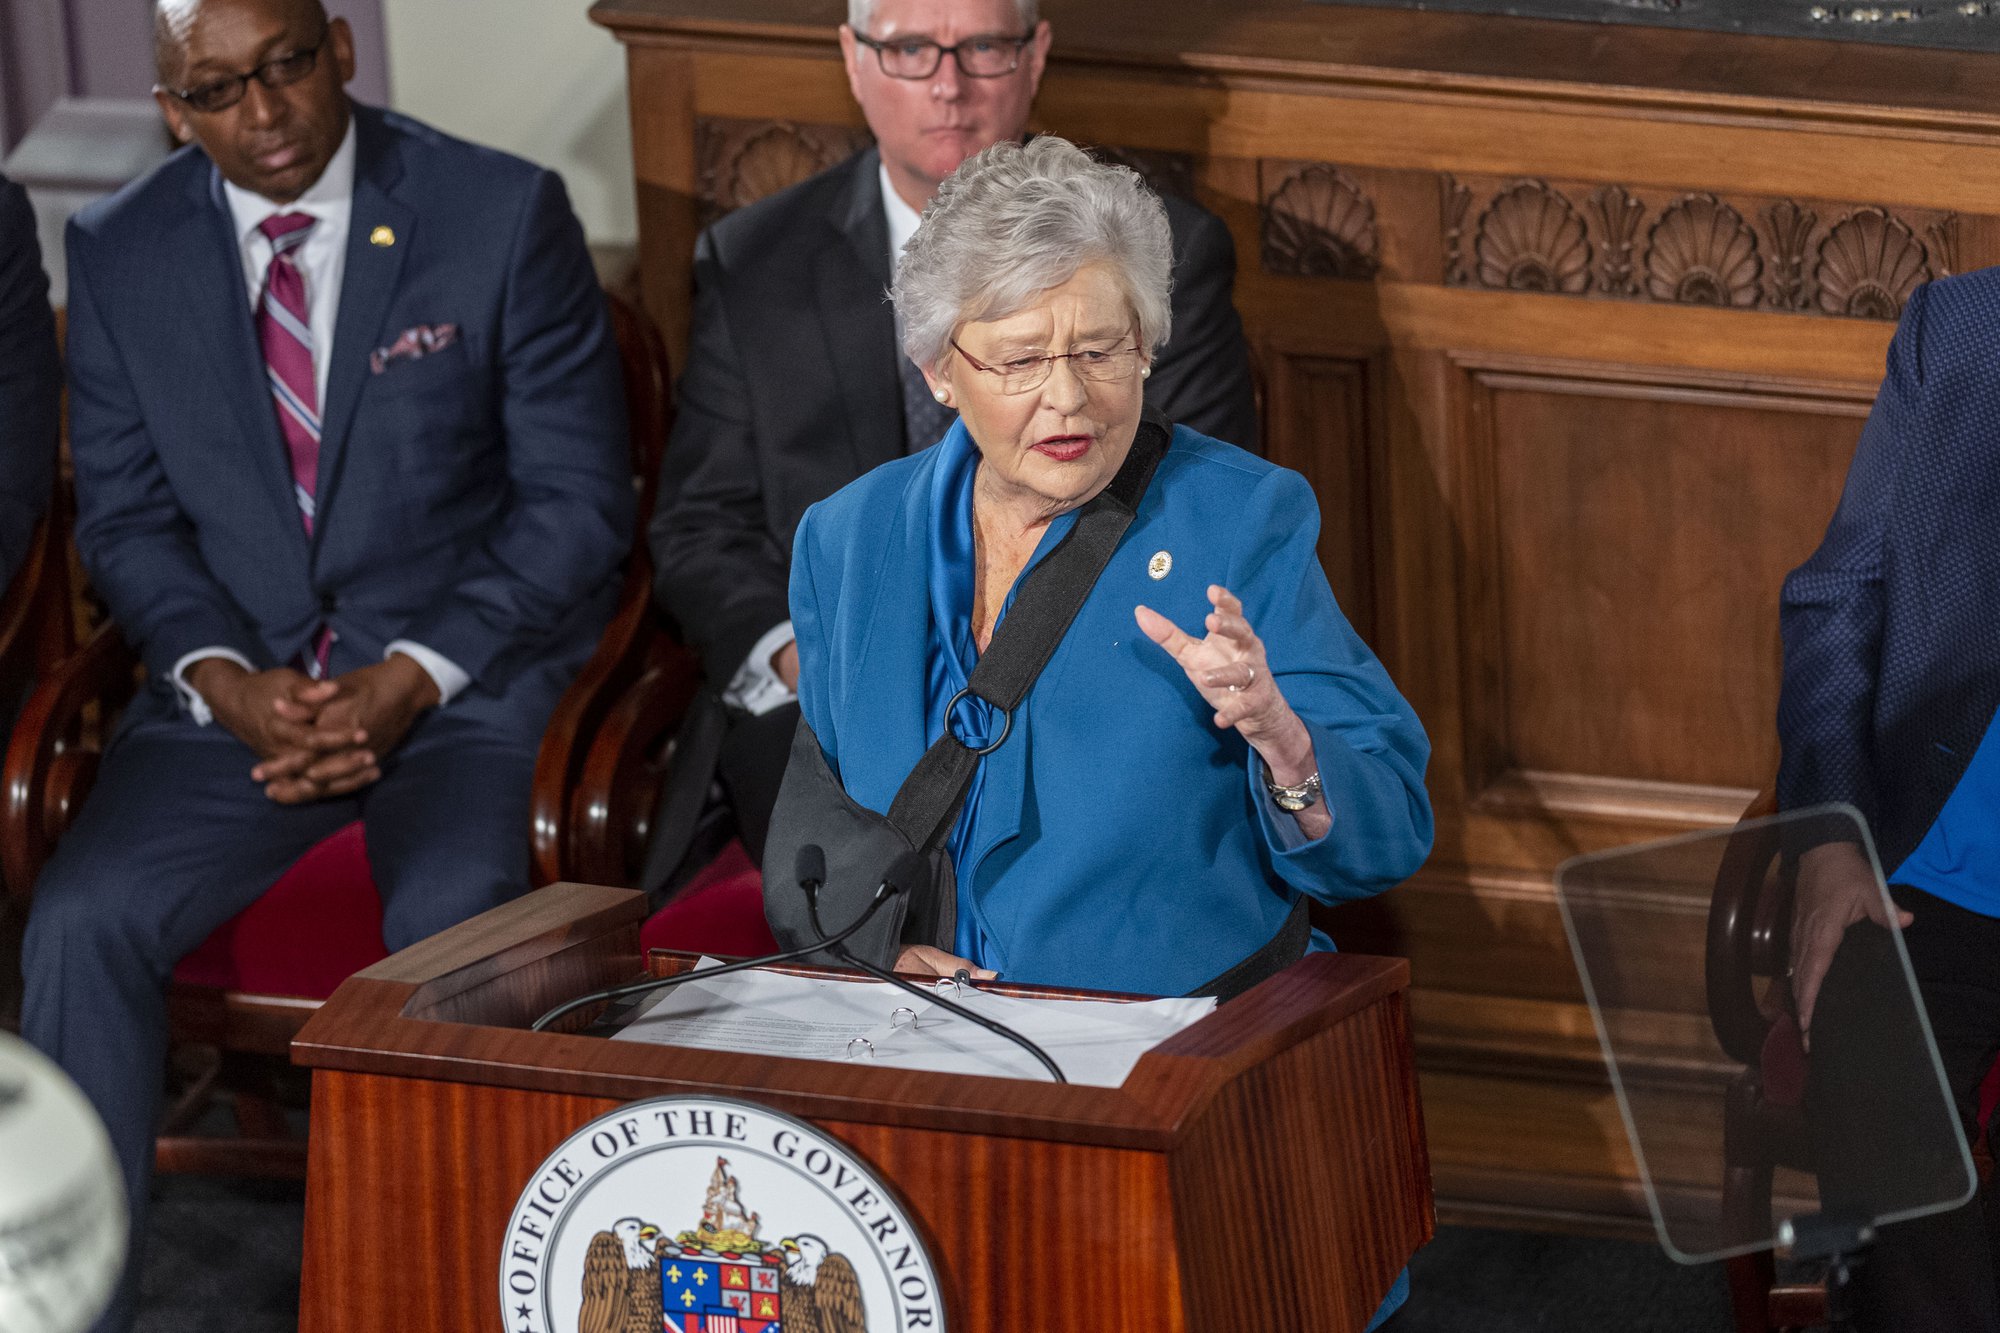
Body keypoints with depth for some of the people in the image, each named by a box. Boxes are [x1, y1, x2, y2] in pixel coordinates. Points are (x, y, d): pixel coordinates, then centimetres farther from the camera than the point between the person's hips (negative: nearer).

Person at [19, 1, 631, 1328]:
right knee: (83, 919, -22)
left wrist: (409, 681, -14)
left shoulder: (505, 216, -3)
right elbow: (126, 515, 10)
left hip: (468, 678, -3)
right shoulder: (121, 256, 6)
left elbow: (578, 503, -3)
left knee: (456, 923, -33)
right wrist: (228, 683, -10)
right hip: (240, 686, 3)